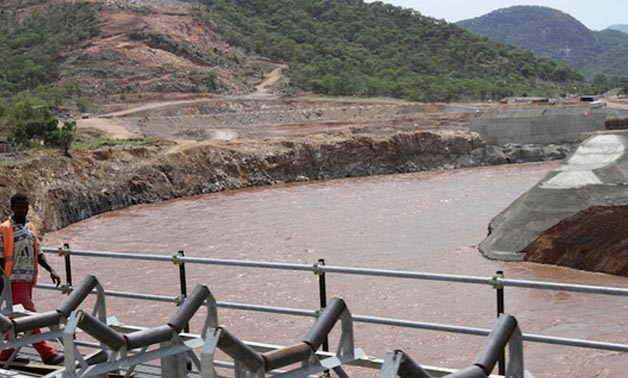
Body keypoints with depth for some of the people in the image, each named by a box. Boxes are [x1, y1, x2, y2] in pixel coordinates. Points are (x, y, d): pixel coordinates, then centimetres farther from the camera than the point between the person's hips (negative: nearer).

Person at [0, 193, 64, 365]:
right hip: (15, 280, -7)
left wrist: (51, 270, 1)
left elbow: (38, 253, 13)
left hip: (29, 279, 7)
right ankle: (47, 354, -12)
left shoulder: (31, 228, 12)